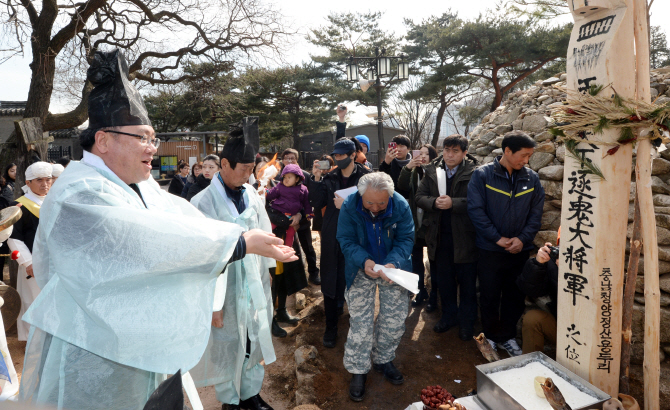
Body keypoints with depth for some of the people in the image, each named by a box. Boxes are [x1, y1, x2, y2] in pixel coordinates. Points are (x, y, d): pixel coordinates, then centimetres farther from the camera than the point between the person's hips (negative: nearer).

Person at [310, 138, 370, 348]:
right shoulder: (329, 178, 5)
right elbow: (317, 203, -2)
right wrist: (317, 179, -11)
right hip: (332, 237, 3)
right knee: (330, 281, 7)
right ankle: (331, 327, 22)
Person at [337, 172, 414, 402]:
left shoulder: (401, 206, -20)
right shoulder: (349, 207, -22)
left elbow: (406, 239, -16)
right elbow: (346, 240, -17)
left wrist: (393, 263, -34)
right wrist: (364, 261, -35)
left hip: (393, 268, 2)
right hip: (362, 270, -1)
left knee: (394, 319, 10)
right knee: (360, 321, 1)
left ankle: (383, 360, 35)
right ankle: (358, 370, 20)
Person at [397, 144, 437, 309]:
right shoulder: (414, 172, 4)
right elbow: (402, 187, -11)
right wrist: (407, 167, -22)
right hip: (416, 223, 4)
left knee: (433, 261, 8)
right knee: (416, 259, 14)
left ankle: (433, 295, 23)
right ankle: (421, 291, 31)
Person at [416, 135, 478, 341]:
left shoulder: (474, 173, -10)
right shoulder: (432, 171, 4)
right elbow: (419, 197, 2)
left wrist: (453, 203, -27)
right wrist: (434, 202, -17)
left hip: (464, 237, -4)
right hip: (440, 235, 4)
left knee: (467, 281, 11)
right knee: (444, 279, 17)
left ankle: (467, 321, 30)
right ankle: (448, 316, 37)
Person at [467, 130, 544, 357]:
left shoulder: (531, 178, 1)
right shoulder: (482, 175, -9)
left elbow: (536, 213, 3)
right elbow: (476, 210, -13)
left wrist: (523, 238, -11)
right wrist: (497, 238, -16)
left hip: (520, 250, 3)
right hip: (490, 250, -3)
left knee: (515, 296, 14)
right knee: (489, 297, 10)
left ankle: (508, 336, 33)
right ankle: (491, 335, 30)